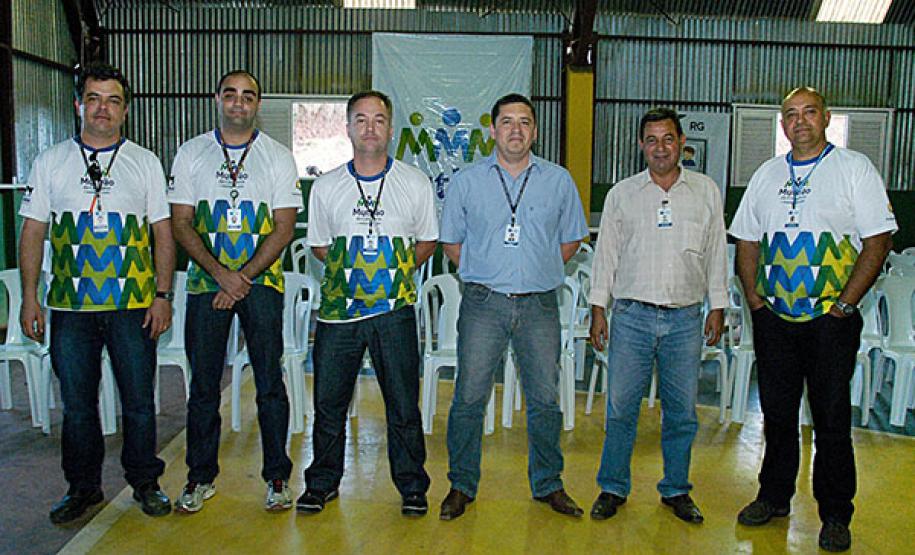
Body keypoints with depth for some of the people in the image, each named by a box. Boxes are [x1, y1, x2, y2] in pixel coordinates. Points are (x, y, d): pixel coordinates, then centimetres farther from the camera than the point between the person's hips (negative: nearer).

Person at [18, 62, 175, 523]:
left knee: (139, 402, 4)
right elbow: (33, 233, 7)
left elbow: (163, 234, 4)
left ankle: (145, 483, 22)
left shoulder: (145, 162, 6)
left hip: (134, 306, -1)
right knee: (77, 403, 9)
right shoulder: (50, 162, 7)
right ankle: (82, 487, 26)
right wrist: (29, 298, 0)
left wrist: (163, 296, -3)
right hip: (70, 307, 1)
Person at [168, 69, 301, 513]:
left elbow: (283, 228, -2)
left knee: (270, 383, 0)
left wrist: (243, 278, -11)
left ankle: (277, 477, 13)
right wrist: (221, 273, -11)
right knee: (203, 384, 6)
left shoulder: (278, 157, 3)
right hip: (205, 283, 2)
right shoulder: (191, 153, 7)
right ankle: (201, 477, 20)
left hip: (261, 282, -1)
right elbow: (180, 223, 2)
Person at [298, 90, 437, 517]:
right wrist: (350, 269, 2)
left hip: (394, 310, -1)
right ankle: (322, 482, 28)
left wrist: (394, 272, 1)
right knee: (329, 402, 9)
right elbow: (319, 244, 15)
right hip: (338, 309, 2)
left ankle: (412, 486, 22)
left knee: (403, 405, 5)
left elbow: (427, 240, 12)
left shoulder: (415, 183, 3)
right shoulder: (326, 187, 5)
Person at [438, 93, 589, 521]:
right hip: (483, 304, -1)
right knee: (469, 397, 2)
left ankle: (548, 484, 24)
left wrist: (539, 271, 6)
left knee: (545, 400, 7)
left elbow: (571, 240, 15)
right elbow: (451, 241, 12)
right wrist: (481, 274, 4)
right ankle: (462, 485, 18)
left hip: (539, 306, 1)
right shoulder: (467, 181, 5)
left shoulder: (559, 180, 7)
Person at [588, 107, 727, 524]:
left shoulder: (706, 191, 8)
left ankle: (676, 489, 24)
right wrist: (598, 310, 3)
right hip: (632, 315, -1)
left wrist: (717, 307, 8)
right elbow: (606, 253, 7)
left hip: (685, 318, 1)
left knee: (682, 411, 8)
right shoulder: (622, 194, 6)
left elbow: (716, 253, 11)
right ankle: (613, 488, 17)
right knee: (621, 407, 2)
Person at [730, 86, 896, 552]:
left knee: (832, 418, 2)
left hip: (831, 318, -4)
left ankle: (836, 516, 16)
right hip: (773, 317, 4)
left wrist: (844, 304, -12)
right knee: (777, 412, 12)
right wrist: (753, 297, 3)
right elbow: (747, 241, 15)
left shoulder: (854, 168, -1)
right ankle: (774, 497, 28)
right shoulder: (767, 174, 12)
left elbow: (878, 240, -6)